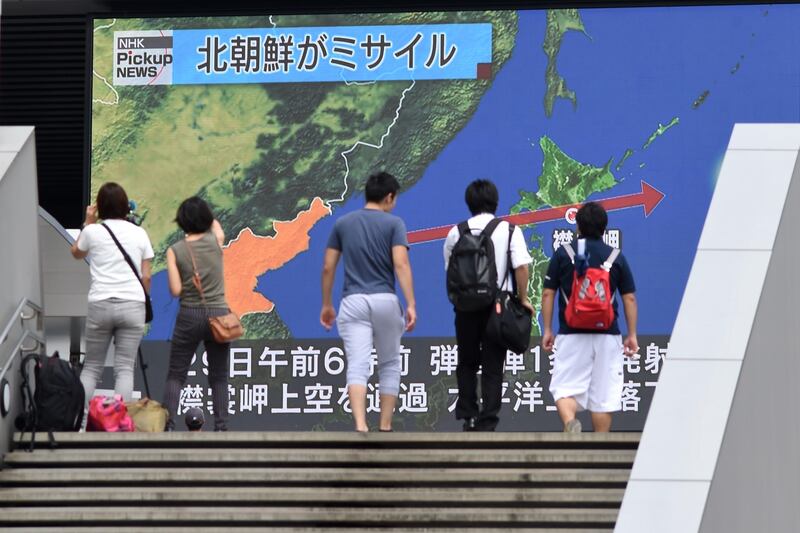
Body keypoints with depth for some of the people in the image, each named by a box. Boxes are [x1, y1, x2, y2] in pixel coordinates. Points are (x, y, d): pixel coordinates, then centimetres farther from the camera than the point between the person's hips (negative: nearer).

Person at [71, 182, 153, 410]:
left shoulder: (93, 231, 2)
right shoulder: (139, 234, 6)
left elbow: (76, 253, 23)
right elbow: (146, 276, 6)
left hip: (100, 304, 0)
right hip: (133, 305, 0)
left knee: (91, 367, 9)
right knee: (125, 368, 1)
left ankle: (80, 416, -2)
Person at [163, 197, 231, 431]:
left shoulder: (175, 251, -6)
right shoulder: (216, 242, -2)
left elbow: (175, 291, -10)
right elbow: (217, 227, 24)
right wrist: (210, 218, 43)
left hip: (189, 316, -1)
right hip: (218, 315, 1)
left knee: (176, 376, 6)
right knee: (219, 377, 9)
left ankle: (168, 425, -5)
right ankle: (221, 426, 2)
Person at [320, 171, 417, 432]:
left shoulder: (343, 223, 8)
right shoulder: (393, 223, -1)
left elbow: (328, 268, 8)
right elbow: (401, 264, -13)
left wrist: (326, 305, 17)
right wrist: (411, 304, -16)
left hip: (353, 303, 1)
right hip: (385, 302, -1)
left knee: (357, 368, -9)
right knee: (389, 366, 15)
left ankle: (360, 426, -27)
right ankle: (385, 428, 14)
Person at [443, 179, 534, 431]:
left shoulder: (456, 233, 4)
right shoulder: (509, 231, -3)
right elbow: (521, 267, -12)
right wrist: (523, 299, -2)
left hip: (466, 306, 2)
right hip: (497, 306, -2)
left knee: (467, 363, 17)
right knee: (492, 368, 3)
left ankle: (467, 417, 13)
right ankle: (487, 423, -2)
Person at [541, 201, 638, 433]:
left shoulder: (563, 254, 2)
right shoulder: (616, 257, 4)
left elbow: (547, 294, 2)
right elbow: (629, 298, 4)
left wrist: (547, 330, 9)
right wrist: (632, 335, 11)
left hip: (571, 335, -1)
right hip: (607, 336, 1)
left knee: (564, 388, 2)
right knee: (603, 395, 6)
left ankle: (570, 422, -27)